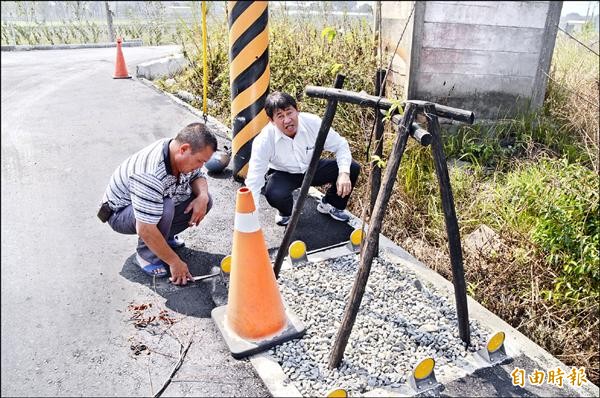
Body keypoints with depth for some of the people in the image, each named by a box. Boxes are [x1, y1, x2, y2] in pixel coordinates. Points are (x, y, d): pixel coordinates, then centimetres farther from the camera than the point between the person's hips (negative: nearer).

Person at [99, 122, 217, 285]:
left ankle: (163, 235, 10)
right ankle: (146, 254, -11)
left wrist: (203, 196, -19)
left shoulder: (183, 156, -16)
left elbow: (198, 176, 5)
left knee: (205, 200, -8)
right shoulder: (150, 175, -40)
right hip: (119, 213, -8)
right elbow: (145, 230, -39)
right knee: (165, 209, -38)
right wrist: (175, 262, -30)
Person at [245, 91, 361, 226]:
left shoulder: (312, 122, -23)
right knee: (274, 194, -37)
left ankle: (329, 204, 13)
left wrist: (344, 173, -28)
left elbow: (340, 145, -11)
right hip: (283, 174, -3)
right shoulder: (263, 141, -29)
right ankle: (286, 212, 4)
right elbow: (254, 181, -29)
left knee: (353, 168, -14)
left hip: (312, 168, 3)